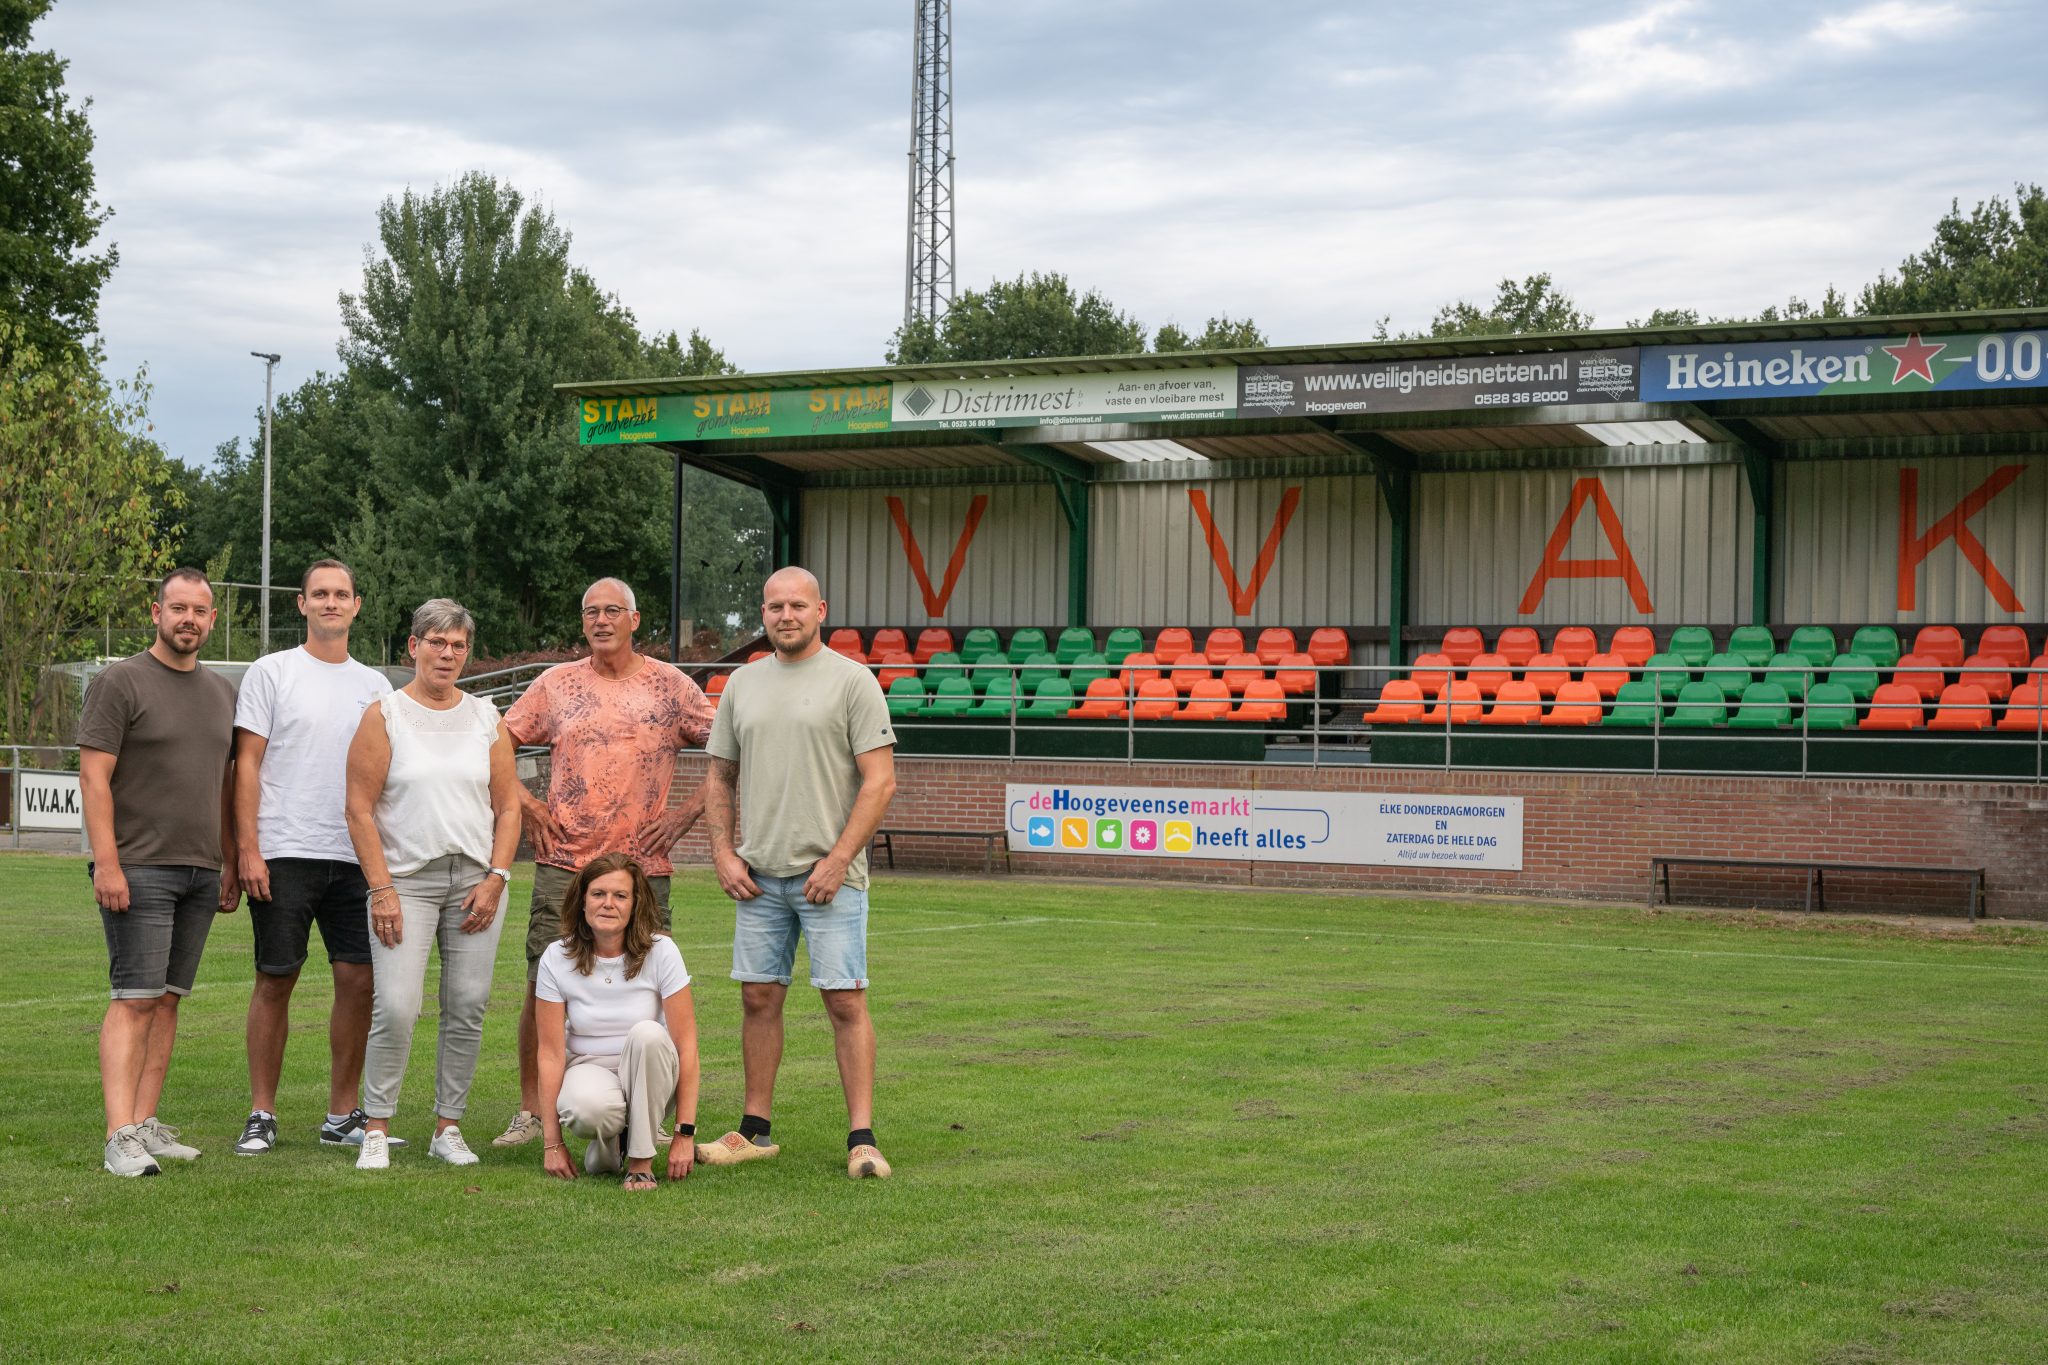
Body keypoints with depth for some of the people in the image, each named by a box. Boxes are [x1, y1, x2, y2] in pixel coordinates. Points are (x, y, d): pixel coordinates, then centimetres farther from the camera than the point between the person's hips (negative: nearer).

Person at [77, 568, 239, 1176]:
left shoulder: (222, 692, 15)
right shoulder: (120, 682, -4)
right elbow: (93, 777, -9)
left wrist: (230, 864, 17)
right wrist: (107, 863, -17)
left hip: (200, 873, 6)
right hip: (138, 869, -6)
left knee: (168, 1000, 7)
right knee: (135, 1000, -11)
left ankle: (146, 1124, 11)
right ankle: (121, 1137, -14)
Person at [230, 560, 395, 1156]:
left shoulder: (373, 684, 14)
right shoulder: (271, 673, 2)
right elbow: (247, 765, -2)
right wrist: (249, 850, -10)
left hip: (356, 856, 4)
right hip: (284, 854, -4)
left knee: (359, 979, 1)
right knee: (275, 981, -1)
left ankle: (343, 1116, 11)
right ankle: (261, 1116, 8)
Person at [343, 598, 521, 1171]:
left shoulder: (485, 719, 11)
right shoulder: (384, 717, 2)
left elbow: (508, 807, 11)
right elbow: (359, 809, -3)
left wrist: (495, 879, -2)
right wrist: (381, 888, -10)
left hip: (476, 879, 3)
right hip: (405, 879, -3)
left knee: (467, 1009, 2)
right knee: (396, 1008, -13)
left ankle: (448, 1127, 11)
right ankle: (376, 1129, -3)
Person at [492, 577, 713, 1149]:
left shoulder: (670, 686, 4)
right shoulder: (556, 684, 8)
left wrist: (687, 812, -1)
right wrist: (525, 804, 4)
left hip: (642, 866, -1)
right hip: (563, 865, 1)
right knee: (542, 985, -2)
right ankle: (531, 1108, 10)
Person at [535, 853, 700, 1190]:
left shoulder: (660, 951, -13)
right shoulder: (557, 958, -8)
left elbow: (686, 1044, -13)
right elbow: (551, 1052, -8)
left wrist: (685, 1134, -18)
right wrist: (552, 1143, -11)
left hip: (649, 1076, 1)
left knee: (647, 1033, -35)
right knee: (587, 1109, -38)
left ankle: (641, 1162, -19)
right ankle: (608, 1140, 2)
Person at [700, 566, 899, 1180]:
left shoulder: (853, 681, -4)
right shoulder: (742, 683, 12)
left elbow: (880, 781, -9)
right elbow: (720, 777, 18)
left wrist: (837, 860, -14)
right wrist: (723, 852, 5)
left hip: (830, 874, -5)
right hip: (759, 875, 5)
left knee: (846, 1001, -6)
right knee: (758, 998, 8)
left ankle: (862, 1139, -3)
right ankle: (756, 1130, 17)